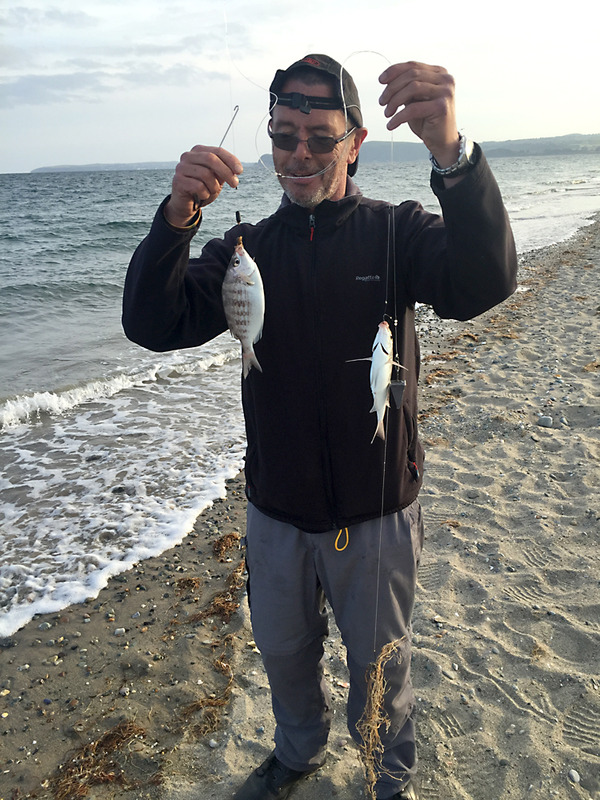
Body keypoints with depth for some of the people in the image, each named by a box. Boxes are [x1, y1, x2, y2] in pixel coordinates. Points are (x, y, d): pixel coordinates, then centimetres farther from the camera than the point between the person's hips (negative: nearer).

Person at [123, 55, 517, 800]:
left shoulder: (395, 232, -8)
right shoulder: (247, 247, -1)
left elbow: (483, 283, -28)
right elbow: (152, 325, -14)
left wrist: (451, 152, -45)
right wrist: (177, 217, -32)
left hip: (374, 515, -2)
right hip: (275, 511, 3)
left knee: (380, 668, 19)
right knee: (283, 653, 25)